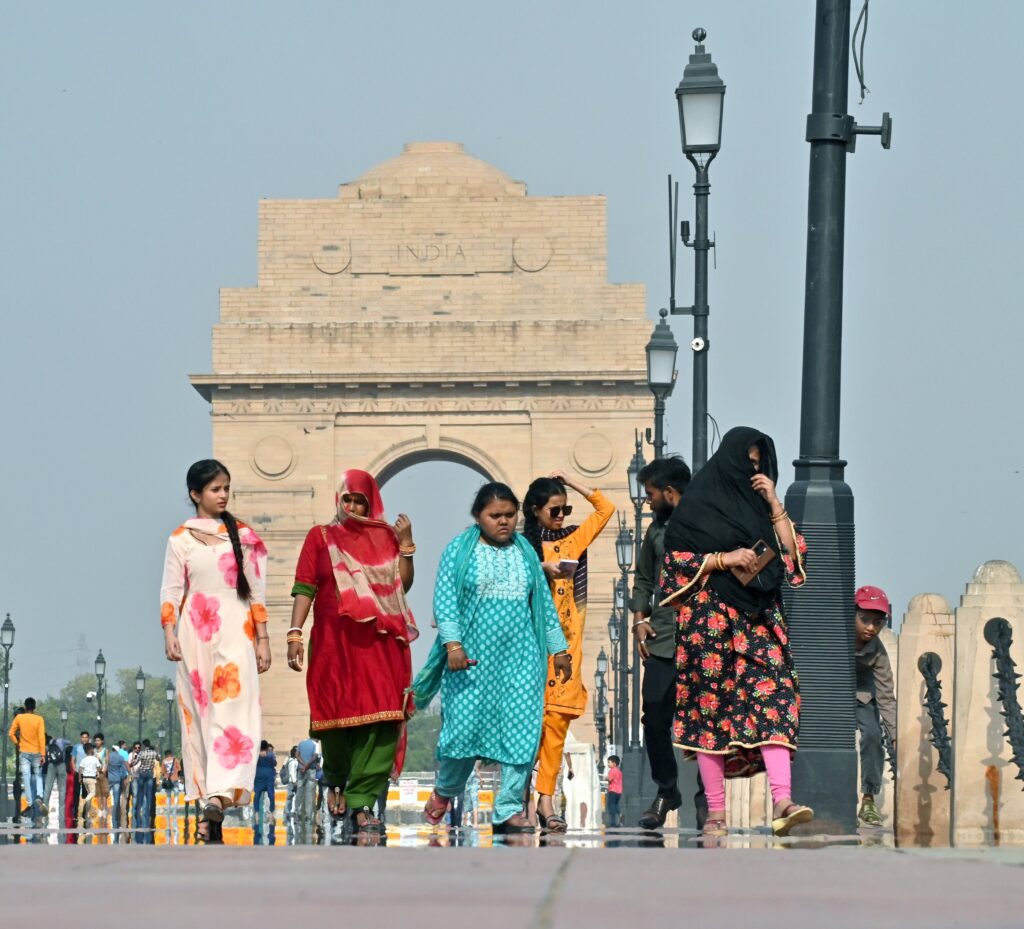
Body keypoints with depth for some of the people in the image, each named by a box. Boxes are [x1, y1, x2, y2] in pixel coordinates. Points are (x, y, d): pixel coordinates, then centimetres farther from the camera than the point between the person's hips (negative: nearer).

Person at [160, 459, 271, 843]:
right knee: (199, 714, 1)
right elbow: (170, 592, 3)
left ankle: (219, 796, -26)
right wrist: (169, 635, -8)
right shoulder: (181, 539, 6)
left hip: (235, 632, 0)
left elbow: (257, 591, 8)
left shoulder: (243, 536, 8)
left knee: (234, 709, -15)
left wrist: (262, 639, 4)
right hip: (196, 634, 0)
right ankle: (209, 798, 6)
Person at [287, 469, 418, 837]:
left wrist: (406, 545, -1)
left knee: (381, 718, -10)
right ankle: (336, 779, 30)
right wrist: (295, 634, -7)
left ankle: (362, 802, -8)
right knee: (336, 714, 1)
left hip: (379, 642, 1)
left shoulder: (385, 538, 14)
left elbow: (401, 585, 6)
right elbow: (304, 589, 2)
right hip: (334, 642, -1)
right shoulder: (321, 537, 10)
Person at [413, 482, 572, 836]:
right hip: (472, 658, -3)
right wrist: (453, 644, -18)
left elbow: (545, 605, 17)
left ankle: (509, 811, -1)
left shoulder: (526, 553, 13)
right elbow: (444, 600, -6)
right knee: (464, 726, -7)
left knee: (521, 733, -6)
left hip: (519, 660, 3)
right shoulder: (459, 550, 1)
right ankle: (444, 791, 21)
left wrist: (559, 649, 16)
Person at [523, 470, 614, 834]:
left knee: (558, 718, -4)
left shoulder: (572, 540, 15)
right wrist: (543, 568, -17)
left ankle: (546, 800, -6)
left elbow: (605, 509, 20)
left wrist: (571, 483, 15)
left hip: (567, 638, 4)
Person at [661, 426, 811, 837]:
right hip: (711, 618, -4)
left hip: (759, 617, 4)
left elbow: (790, 551, 8)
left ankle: (782, 802, -26)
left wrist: (774, 503, 0)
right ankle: (715, 813, 2)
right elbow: (676, 561, -3)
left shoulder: (757, 504, 16)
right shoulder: (697, 505, 1)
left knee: (772, 697, -13)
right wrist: (724, 560, -14)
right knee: (711, 710, -2)